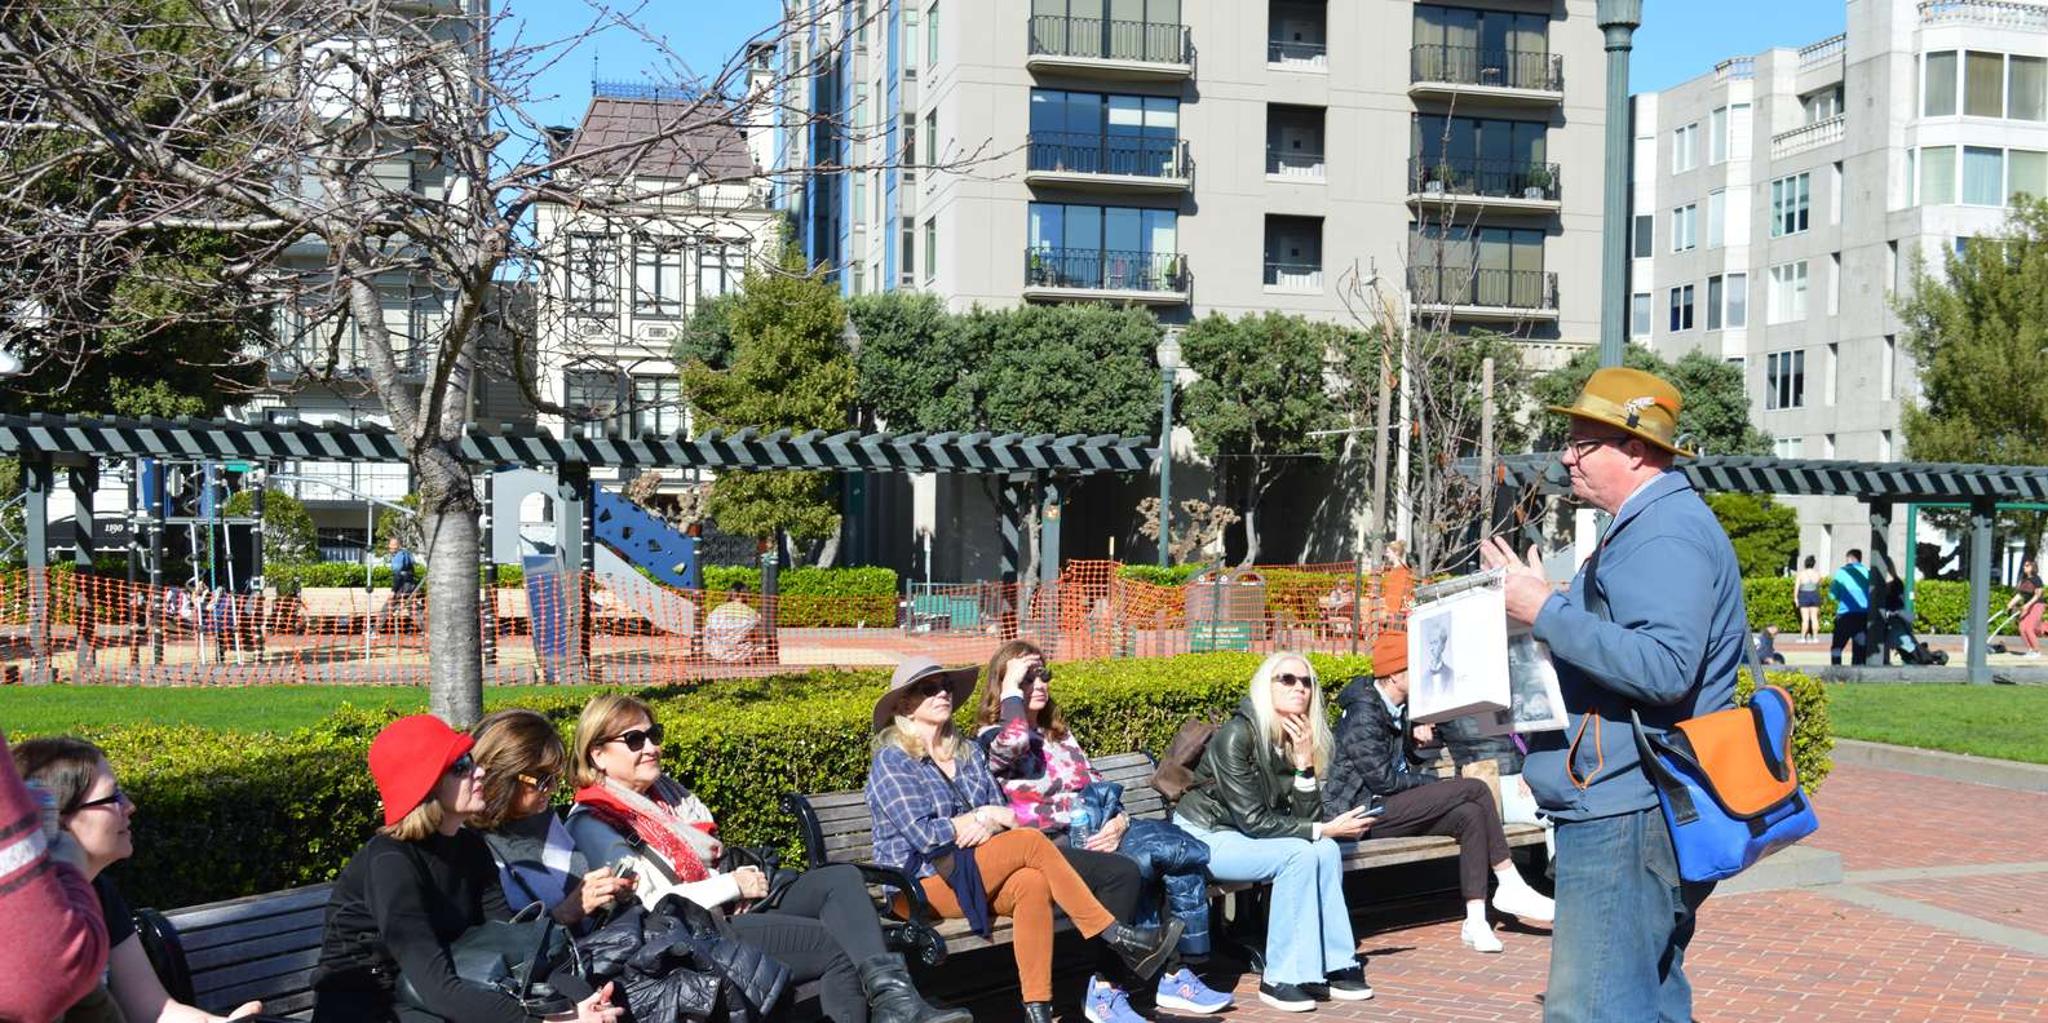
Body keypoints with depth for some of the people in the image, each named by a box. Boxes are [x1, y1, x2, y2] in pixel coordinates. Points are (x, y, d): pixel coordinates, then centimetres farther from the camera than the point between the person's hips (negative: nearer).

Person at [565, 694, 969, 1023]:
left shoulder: (665, 789, 21)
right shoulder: (592, 822, -4)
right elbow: (649, 901, -15)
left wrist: (747, 877, 2)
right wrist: (732, 885, -11)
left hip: (736, 910, 8)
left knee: (841, 878, -16)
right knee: (842, 946, -21)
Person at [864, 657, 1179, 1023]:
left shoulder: (968, 752, 17)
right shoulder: (891, 762, -3)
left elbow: (1002, 811, 9)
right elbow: (924, 835, -13)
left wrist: (987, 826, -14)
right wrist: (985, 815, -5)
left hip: (973, 875, 6)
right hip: (921, 884, -6)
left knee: (1032, 883, -30)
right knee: (1031, 841, -24)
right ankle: (1119, 938, -23)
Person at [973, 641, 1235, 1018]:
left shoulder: (1060, 735, 26)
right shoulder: (991, 739, 3)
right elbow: (1014, 743, -23)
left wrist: (1118, 821, -1)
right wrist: (1011, 687, -7)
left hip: (1098, 834, 7)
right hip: (1053, 846, -7)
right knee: (1122, 872, -34)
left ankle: (1175, 976, -14)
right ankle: (1105, 992, -25)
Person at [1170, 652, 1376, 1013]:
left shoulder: (1299, 740, 0)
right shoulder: (1238, 734, -22)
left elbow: (1305, 819, -6)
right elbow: (1253, 820, -23)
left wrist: (1305, 762, -18)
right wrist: (1323, 829, -21)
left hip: (1242, 837, 7)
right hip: (1202, 837, -7)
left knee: (1325, 850, -16)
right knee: (1299, 855, -26)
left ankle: (1332, 965, -9)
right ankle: (1281, 979, -21)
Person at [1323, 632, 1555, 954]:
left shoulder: (1400, 709, 14)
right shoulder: (1363, 715, -16)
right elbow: (1383, 779, -19)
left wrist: (1421, 736, 3)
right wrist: (1436, 783, -6)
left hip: (1393, 808, 9)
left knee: (1470, 815, -16)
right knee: (1475, 789, -16)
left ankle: (1476, 921, -19)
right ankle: (1510, 887, -8)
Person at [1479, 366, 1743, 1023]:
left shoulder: (1666, 536, -16)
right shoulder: (1645, 526, 20)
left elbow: (1663, 666, -29)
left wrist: (1546, 610, -24)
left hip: (1627, 816, -12)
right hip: (1626, 807, 12)